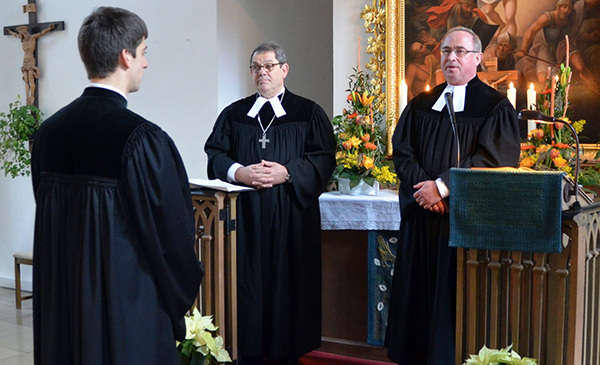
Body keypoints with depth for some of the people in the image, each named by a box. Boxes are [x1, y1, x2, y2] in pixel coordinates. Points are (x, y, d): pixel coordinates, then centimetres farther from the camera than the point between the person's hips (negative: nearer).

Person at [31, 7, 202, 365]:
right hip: (128, 304, -6)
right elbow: (173, 228, -16)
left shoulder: (48, 131, 1)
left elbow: (47, 218, 8)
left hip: (59, 299, 7)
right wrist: (179, 301, 3)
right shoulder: (143, 139, -20)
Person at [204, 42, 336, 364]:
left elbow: (324, 159, -2)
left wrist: (286, 173, -15)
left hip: (292, 215, -1)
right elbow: (215, 155, 8)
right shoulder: (234, 114, 14)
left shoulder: (308, 113, 7)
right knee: (249, 281, 1)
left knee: (289, 280, 0)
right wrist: (239, 172, -12)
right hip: (246, 216, 2)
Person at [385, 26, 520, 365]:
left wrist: (442, 186, -16)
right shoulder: (420, 105, 13)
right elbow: (402, 151, 6)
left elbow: (492, 159, -11)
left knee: (454, 293, -2)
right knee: (418, 292, 6)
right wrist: (425, 186, -11)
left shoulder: (495, 106, -1)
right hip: (422, 216, 4)